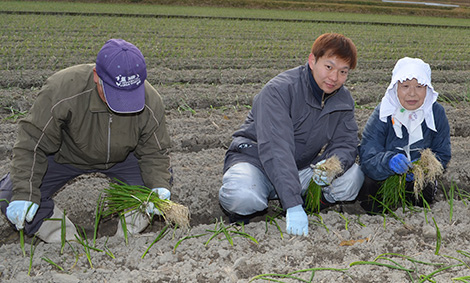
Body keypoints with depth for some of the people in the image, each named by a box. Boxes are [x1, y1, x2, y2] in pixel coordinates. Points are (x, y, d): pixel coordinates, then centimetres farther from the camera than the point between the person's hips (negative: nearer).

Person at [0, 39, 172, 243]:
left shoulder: (151, 103, -29)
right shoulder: (60, 90, -38)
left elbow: (154, 152, -15)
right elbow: (32, 145, -28)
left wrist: (159, 187, -33)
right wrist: (25, 193, -36)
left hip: (121, 157, 2)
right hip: (65, 155, -2)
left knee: (161, 182, -15)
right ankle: (69, 244, -3)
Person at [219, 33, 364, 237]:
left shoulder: (343, 100, -2)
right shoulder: (279, 90, -23)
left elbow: (346, 144, -3)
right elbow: (275, 149, -34)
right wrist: (293, 205, -45)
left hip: (302, 168, 5)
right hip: (256, 159, -4)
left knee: (353, 178, -19)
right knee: (242, 197, -36)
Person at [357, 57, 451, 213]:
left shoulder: (436, 112, -7)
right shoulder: (381, 114, -15)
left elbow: (442, 154, -1)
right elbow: (367, 160, -22)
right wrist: (388, 161, -46)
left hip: (419, 179, 1)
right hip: (382, 178, -1)